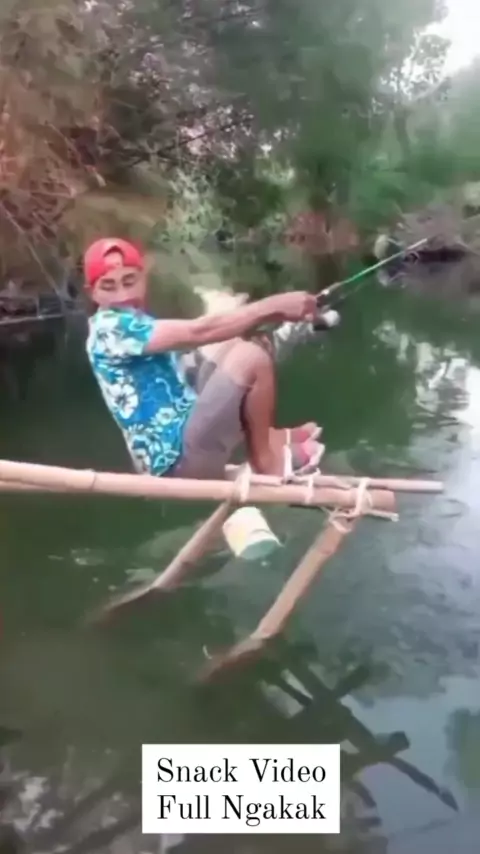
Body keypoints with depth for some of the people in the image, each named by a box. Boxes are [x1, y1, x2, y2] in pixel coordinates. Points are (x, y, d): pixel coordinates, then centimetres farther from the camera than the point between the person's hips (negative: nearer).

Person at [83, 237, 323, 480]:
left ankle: (267, 437, 15)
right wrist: (273, 306, -23)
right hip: (178, 458, -10)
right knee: (252, 358, -18)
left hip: (185, 431, 10)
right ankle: (266, 460, -1)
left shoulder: (133, 323, 16)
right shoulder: (111, 329, -17)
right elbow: (198, 332, -25)